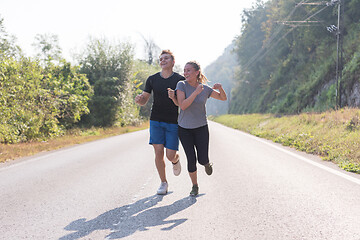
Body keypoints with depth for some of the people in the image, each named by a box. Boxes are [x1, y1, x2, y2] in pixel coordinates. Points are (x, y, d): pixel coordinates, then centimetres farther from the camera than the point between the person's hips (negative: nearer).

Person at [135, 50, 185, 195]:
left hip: (173, 122, -2)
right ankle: (163, 183, 12)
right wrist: (138, 99, -17)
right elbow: (143, 101, 7)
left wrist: (173, 97, -28)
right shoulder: (152, 79, 4)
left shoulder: (180, 80, -3)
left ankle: (176, 160, 35)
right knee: (158, 153, -5)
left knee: (170, 155, -4)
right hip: (156, 121, 2)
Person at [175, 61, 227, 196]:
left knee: (202, 160, -3)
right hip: (184, 128, -1)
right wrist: (196, 92, -25)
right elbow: (182, 105, -20)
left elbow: (223, 98, 8)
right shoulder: (181, 85, -9)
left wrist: (220, 88, -13)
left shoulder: (205, 89, -4)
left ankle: (207, 163, 36)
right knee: (191, 160, -7)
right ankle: (195, 186, 16)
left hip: (201, 128, 1)